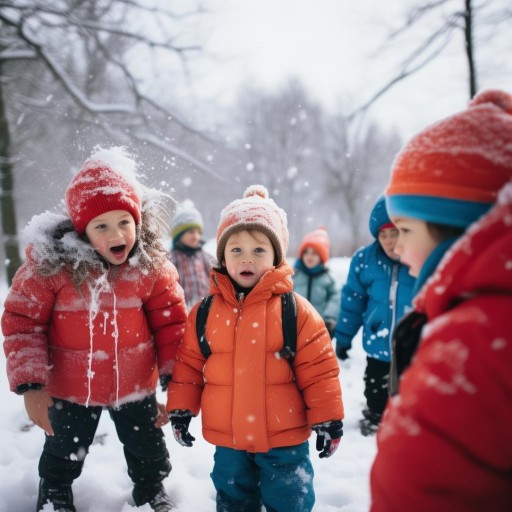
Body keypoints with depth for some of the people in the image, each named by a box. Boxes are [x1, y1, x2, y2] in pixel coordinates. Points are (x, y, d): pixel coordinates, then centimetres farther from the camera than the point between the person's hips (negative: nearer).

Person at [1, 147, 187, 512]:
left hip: (136, 385, 2)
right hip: (70, 388, -1)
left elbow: (170, 323, -5)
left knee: (149, 453, 22)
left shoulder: (152, 265, -14)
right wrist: (31, 384, -17)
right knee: (64, 456, 23)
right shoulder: (50, 264, -21)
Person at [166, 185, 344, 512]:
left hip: (284, 438, -2)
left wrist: (327, 419, -8)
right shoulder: (204, 312, -3)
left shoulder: (295, 310, -11)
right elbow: (188, 365, 5)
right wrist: (180, 409, 4)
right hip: (227, 439, 3)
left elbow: (318, 369, -9)